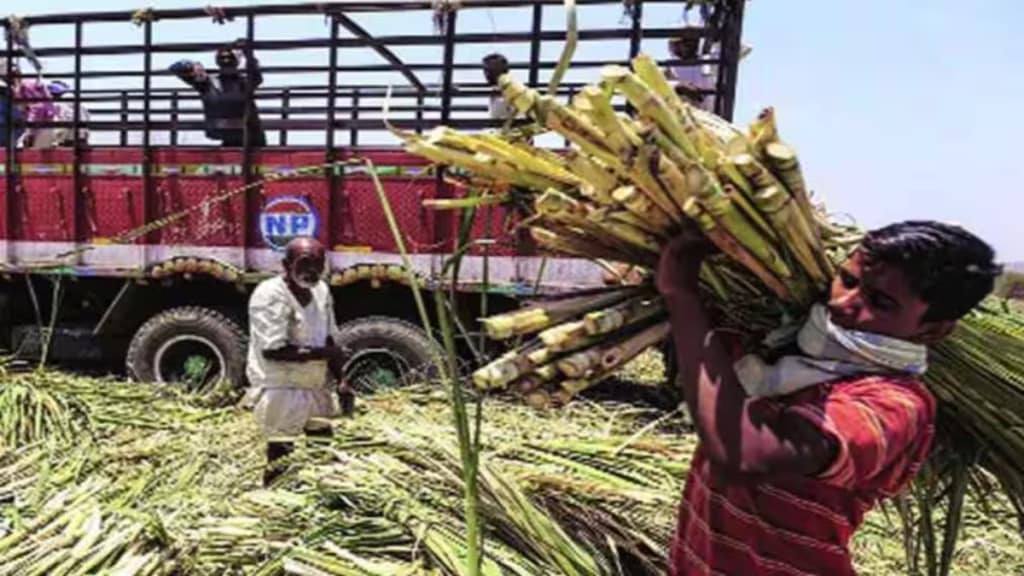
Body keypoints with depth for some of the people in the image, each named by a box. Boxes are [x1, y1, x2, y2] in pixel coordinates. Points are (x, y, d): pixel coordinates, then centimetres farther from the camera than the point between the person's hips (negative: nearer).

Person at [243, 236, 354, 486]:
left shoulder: (321, 290, 4)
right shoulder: (270, 295, -19)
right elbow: (272, 350, -27)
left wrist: (341, 381, 2)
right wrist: (322, 353, -24)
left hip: (315, 388, 8)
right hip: (280, 392, -8)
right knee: (280, 463, 1)